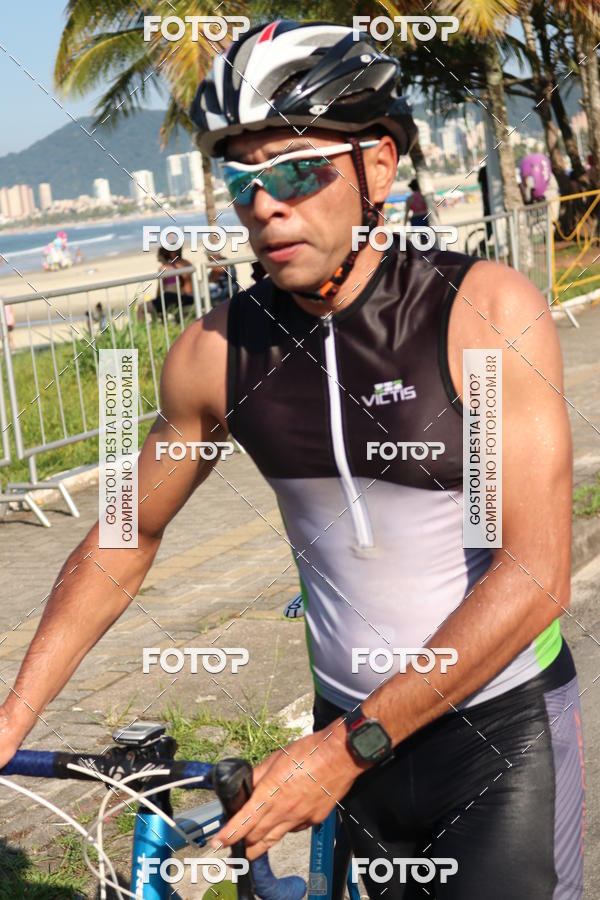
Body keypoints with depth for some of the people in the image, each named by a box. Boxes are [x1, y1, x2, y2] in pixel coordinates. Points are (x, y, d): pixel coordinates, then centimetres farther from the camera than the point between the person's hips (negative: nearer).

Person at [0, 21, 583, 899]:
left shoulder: (487, 310, -17)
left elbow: (535, 577, -21)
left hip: (503, 726, -3)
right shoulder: (215, 354, -6)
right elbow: (123, 541, 8)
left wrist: (347, 750, -22)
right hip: (353, 730, 3)